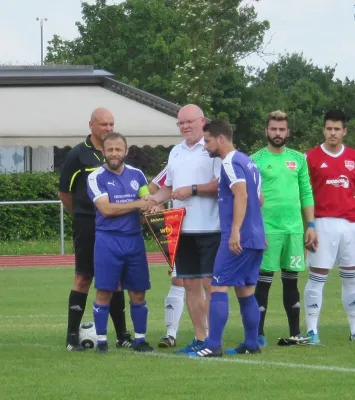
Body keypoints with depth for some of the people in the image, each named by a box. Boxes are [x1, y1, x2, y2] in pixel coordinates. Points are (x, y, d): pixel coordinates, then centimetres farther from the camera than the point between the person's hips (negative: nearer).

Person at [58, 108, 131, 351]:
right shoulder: (78, 155, -6)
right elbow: (64, 192, -1)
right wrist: (82, 216, 7)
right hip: (87, 225, -5)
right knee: (84, 277, -4)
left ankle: (122, 335, 13)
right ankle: (73, 337, 0)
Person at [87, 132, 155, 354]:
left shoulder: (137, 175, 9)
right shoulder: (97, 177, -5)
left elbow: (148, 201, 11)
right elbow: (106, 208, -14)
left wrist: (153, 207, -13)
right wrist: (137, 204, -13)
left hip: (135, 240, 4)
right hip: (108, 241, -4)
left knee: (138, 293, 5)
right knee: (104, 292, -3)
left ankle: (140, 339, 14)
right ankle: (102, 340, 5)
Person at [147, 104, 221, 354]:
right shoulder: (176, 152, 18)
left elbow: (222, 184, -14)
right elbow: (169, 187, 25)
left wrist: (193, 189, -16)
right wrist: (155, 198, 6)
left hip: (209, 228, -7)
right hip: (183, 229, 8)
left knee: (210, 282, -7)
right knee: (190, 284, 9)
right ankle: (200, 338, 16)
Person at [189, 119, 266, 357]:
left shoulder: (231, 163, -11)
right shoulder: (247, 162, 17)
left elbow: (242, 195, -25)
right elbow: (258, 199, 24)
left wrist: (235, 231, -30)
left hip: (238, 239, -9)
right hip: (256, 238, 9)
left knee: (218, 288, -9)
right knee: (246, 291, 13)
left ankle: (213, 346, -13)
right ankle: (251, 344, 14)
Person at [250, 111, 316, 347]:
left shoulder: (298, 159, 10)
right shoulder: (256, 160, -1)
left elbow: (306, 194, 12)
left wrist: (311, 226, 6)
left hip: (294, 228, 4)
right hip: (267, 229, -4)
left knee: (291, 281, 9)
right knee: (264, 281, -3)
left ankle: (295, 333, 13)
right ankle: (259, 334, 1)